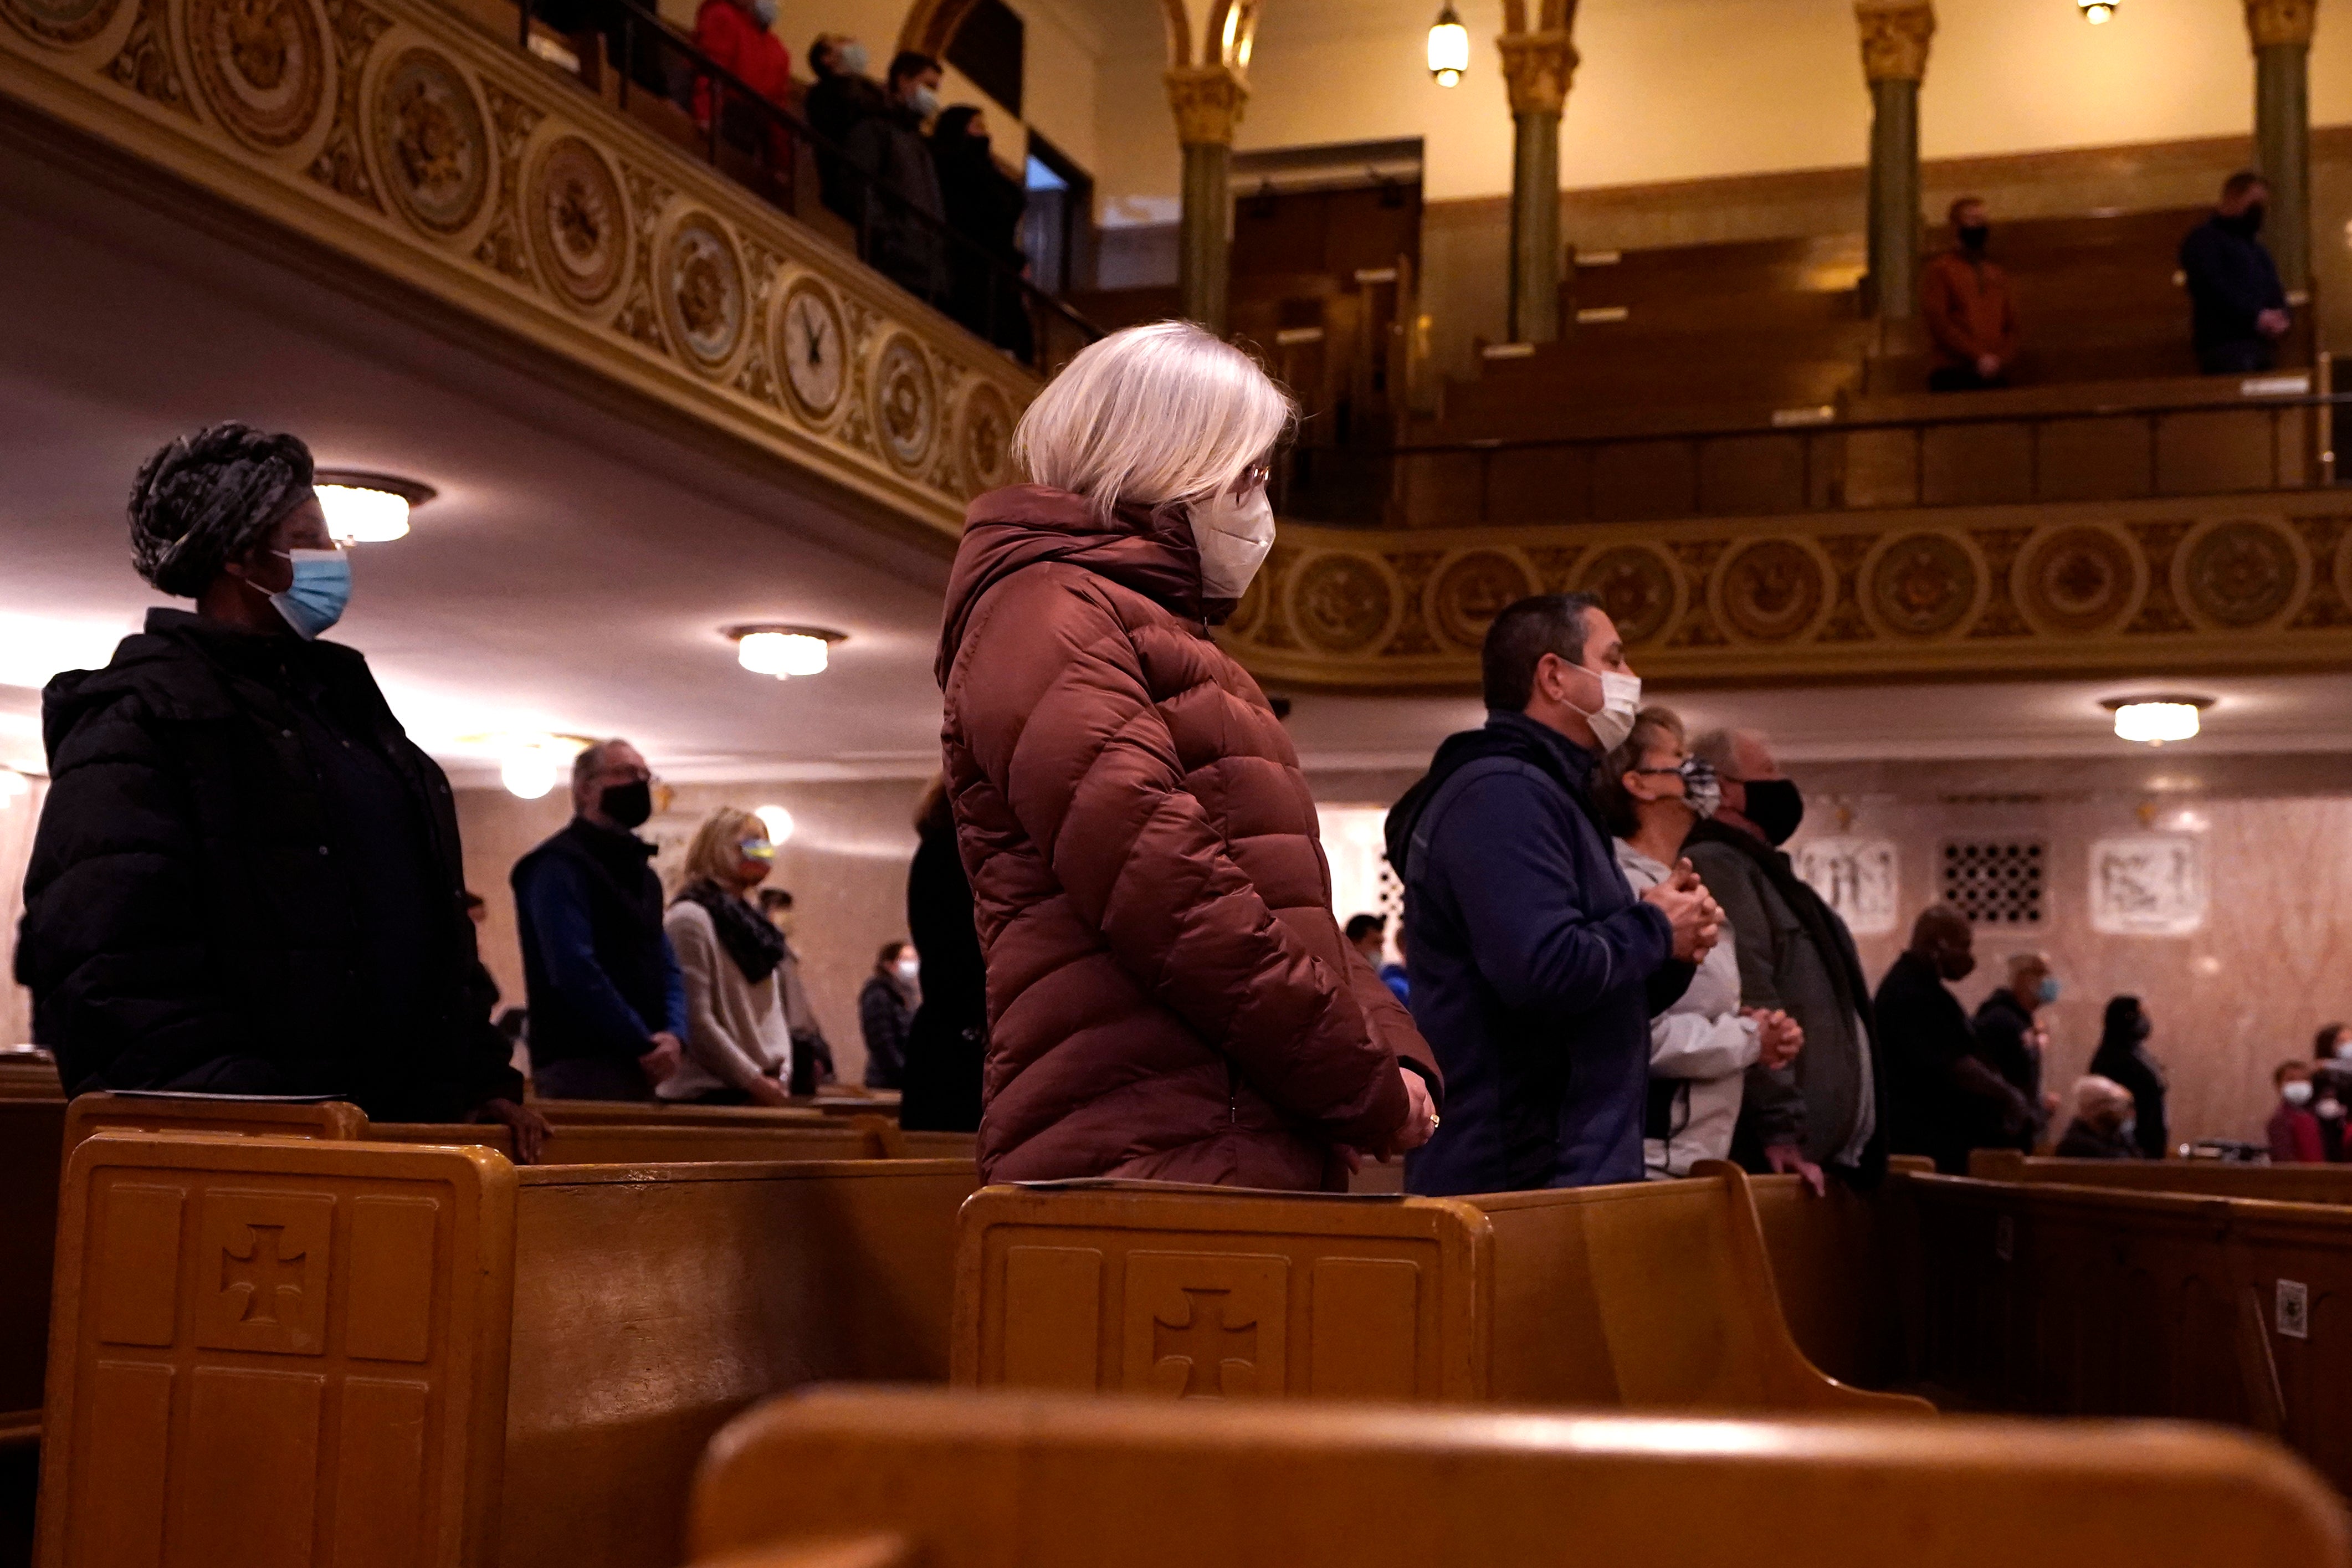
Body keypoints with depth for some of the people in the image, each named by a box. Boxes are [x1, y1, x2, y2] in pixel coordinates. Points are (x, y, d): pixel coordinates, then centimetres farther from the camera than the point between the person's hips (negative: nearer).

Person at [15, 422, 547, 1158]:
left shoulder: (342, 699, 22)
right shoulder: (139, 717, -4)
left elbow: (433, 922, 23)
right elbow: (111, 977, -15)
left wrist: (482, 1078, 12)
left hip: (403, 1126, 7)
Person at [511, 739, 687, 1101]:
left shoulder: (641, 872, 20)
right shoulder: (558, 864, -9)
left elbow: (666, 966, 15)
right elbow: (575, 971, -19)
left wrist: (674, 1034, -5)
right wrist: (644, 1044, -16)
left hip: (640, 1070, 8)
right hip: (580, 1070, -8)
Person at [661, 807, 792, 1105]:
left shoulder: (751, 921, 17)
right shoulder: (689, 918, -9)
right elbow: (695, 1020, -15)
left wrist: (781, 1075, 0)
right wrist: (754, 1080, -13)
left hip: (763, 1093, 8)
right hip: (705, 1095, -8)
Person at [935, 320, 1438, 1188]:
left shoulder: (1167, 638, 28)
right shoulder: (1044, 612, -4)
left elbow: (1289, 904, 23)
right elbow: (1160, 888, -17)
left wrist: (1395, 1052, 5)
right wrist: (1368, 1084, -12)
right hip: (1143, 1159, -9)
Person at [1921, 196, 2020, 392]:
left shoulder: (1998, 276, 22)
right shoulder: (1938, 271, 5)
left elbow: (2012, 326, 19)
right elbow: (1938, 323, -6)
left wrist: (2002, 359, -2)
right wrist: (1978, 358, -13)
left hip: (1996, 378, 5)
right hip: (1955, 378, -5)